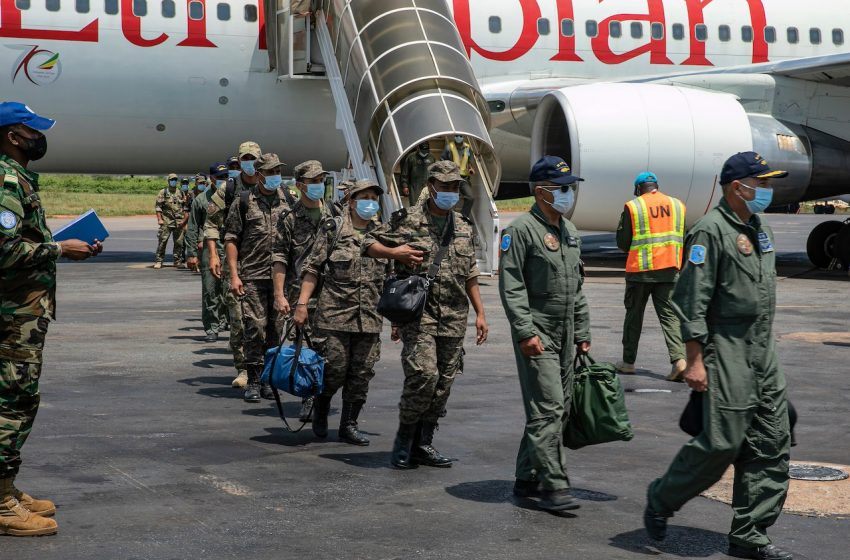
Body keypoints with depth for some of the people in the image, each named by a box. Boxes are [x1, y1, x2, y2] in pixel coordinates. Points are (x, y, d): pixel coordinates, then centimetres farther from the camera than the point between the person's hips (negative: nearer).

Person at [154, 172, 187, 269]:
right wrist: (159, 219, -11)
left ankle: (178, 261, 15)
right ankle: (159, 261, -5)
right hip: (166, 221, -4)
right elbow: (158, 207, -3)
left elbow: (185, 207, 16)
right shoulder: (163, 193, 1)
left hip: (179, 221, 4)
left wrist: (185, 219, 8)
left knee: (179, 242, 6)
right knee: (162, 241, -8)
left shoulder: (181, 193, 13)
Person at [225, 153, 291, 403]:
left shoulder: (287, 202, 11)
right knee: (255, 328, -7)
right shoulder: (244, 201, 2)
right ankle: (253, 381, 2)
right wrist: (234, 274, -7)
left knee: (275, 329, 6)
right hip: (253, 276, -3)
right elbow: (231, 239, 1)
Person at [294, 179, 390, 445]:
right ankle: (320, 410, 25)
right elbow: (312, 268, 0)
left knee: (361, 375, 4)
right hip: (334, 315, -4)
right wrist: (302, 304, -8)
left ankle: (349, 425, 15)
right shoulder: (334, 231, -1)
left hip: (370, 319, 4)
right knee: (334, 371, -2)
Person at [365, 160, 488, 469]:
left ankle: (423, 444, 17)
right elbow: (369, 243, 5)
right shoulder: (407, 221, -2)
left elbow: (470, 276, 18)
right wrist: (394, 252, -13)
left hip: (454, 318, 5)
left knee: (443, 382, 6)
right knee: (424, 375, -17)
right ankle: (404, 438, 1)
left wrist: (480, 313, 14)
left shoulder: (464, 229, 13)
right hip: (418, 313, -5)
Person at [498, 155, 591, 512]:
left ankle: (527, 479, 19)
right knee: (547, 409, -11)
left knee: (557, 410, 10)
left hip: (565, 337, 8)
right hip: (537, 337, -8)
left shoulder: (570, 232, 16)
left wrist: (582, 332, 17)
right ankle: (553, 486, -9)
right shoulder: (522, 230, -9)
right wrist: (526, 332, -19)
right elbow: (511, 286, -13)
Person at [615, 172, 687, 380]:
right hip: (669, 270, 3)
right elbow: (684, 240, 10)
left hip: (640, 269, -2)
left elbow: (622, 243, -3)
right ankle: (679, 359, -14)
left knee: (634, 315, 11)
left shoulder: (633, 207, -4)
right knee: (669, 314, 4)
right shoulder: (677, 205, 8)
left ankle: (628, 362, 18)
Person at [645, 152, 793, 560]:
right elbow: (693, 301, -16)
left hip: (763, 353, 9)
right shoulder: (711, 231, -12)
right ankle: (661, 500, 14)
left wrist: (766, 349, 21)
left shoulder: (760, 230, 16)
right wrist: (694, 360, -19)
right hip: (726, 351, -9)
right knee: (722, 442, -9)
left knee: (771, 446, 5)